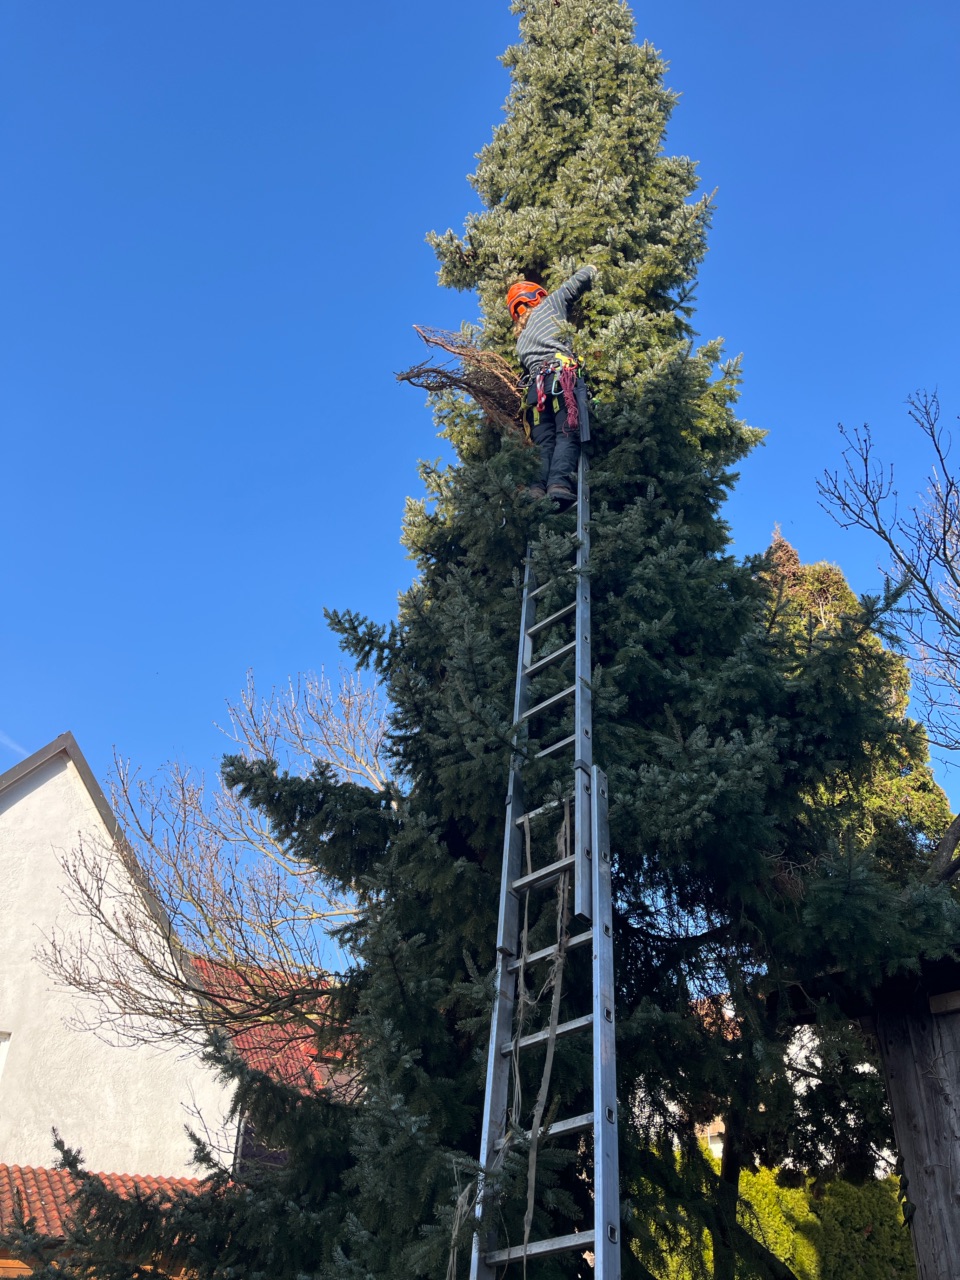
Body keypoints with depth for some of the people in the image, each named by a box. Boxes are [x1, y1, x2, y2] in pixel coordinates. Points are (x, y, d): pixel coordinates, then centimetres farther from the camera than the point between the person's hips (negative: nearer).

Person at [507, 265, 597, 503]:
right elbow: (584, 276, 25)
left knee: (543, 443, -2)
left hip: (535, 385, 5)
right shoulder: (550, 304, 23)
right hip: (563, 375, -5)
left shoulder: (521, 339, 35)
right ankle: (560, 482, -36)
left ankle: (539, 487, -23)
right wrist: (591, 270, 45)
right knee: (567, 436, -16)